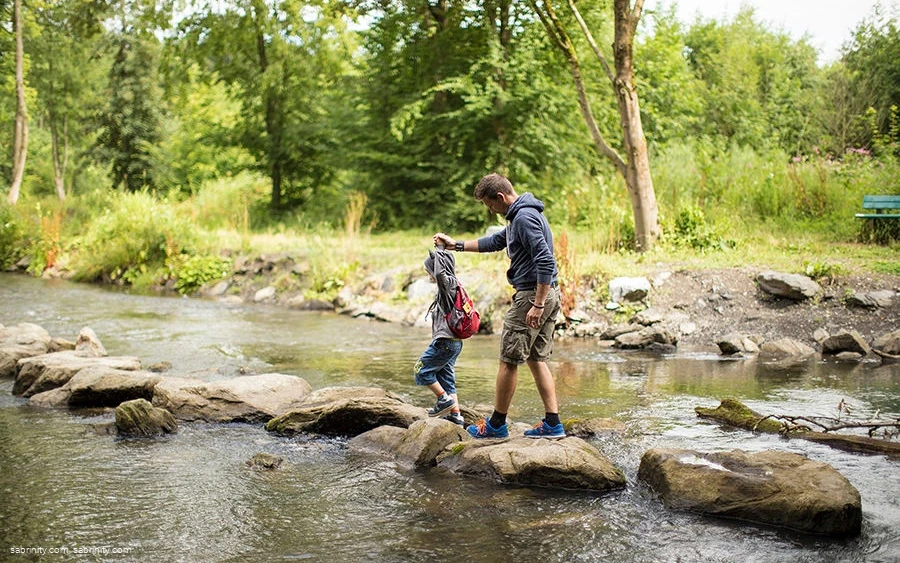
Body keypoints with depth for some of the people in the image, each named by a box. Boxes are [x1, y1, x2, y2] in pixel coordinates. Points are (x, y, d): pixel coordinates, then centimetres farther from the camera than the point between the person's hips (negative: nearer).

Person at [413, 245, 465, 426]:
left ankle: (445, 399, 3)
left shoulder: (448, 282, -14)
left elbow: (440, 273, -35)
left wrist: (438, 250, -24)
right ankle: (456, 415, 13)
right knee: (446, 377, 13)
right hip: (454, 342, 10)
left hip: (445, 341, -10)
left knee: (421, 370, 1)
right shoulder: (451, 285, 15)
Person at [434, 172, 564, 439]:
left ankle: (496, 424, 11)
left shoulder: (524, 217, -18)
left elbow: (545, 261, -25)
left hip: (532, 294, -10)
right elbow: (495, 242, 30)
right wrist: (456, 244, 31)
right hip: (550, 294, 10)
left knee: (508, 360, 1)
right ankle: (552, 423, 12)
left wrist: (537, 305, -25)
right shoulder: (520, 215, 16)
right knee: (536, 359, 13)